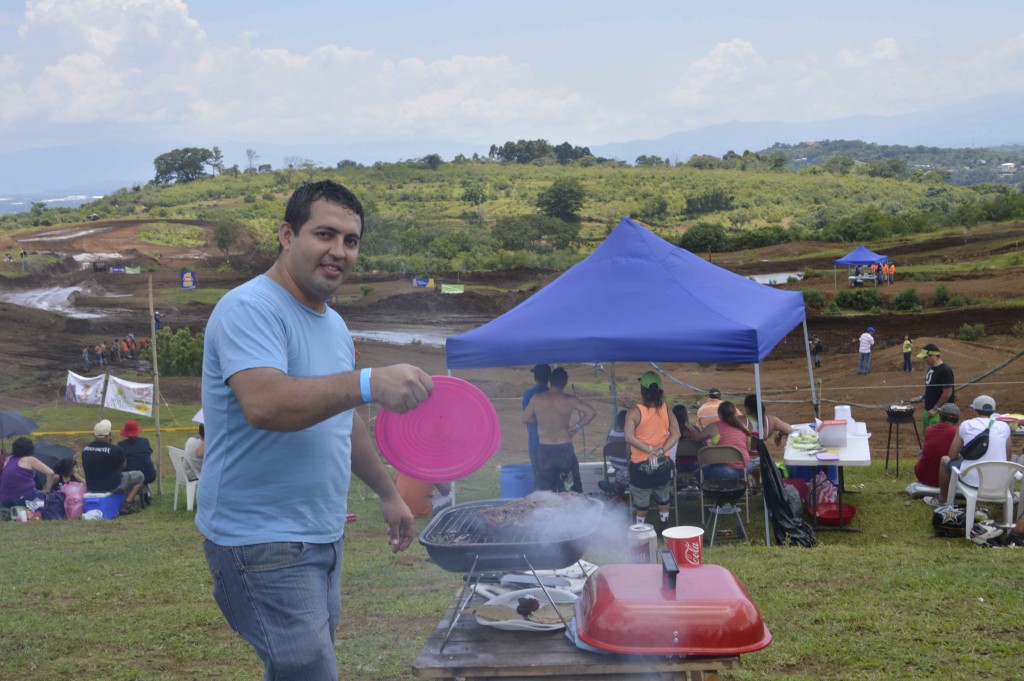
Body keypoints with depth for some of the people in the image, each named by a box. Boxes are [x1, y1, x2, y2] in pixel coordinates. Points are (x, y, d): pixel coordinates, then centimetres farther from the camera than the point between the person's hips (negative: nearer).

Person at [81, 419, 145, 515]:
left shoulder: (85, 449, -5)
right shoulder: (115, 449, -20)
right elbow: (122, 466, 0)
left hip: (91, 487, 6)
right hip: (112, 486, -6)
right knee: (139, 476, 12)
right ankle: (128, 503, 0)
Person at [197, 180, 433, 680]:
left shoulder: (333, 324, 14)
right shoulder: (250, 309, -16)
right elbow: (263, 405, -33)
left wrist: (388, 493, 27)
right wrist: (368, 384, -41)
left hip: (322, 540, 9)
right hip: (262, 546, -9)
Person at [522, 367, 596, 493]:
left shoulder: (537, 398, -7)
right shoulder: (569, 400, -8)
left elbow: (525, 419, 4)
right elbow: (592, 412, -8)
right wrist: (576, 426, 0)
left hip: (544, 450, 1)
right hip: (565, 449, -1)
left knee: (546, 490, 9)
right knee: (573, 487, 13)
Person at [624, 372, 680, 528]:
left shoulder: (634, 412, -16)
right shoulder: (666, 410, -4)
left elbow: (629, 437, -25)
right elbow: (676, 434, -8)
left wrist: (649, 449, -19)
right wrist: (661, 451, -15)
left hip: (641, 464, -4)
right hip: (663, 463, 4)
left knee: (641, 503, 10)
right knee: (663, 498, 22)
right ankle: (664, 527, 33)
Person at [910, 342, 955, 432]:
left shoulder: (945, 370, -19)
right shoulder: (931, 369, 9)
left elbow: (948, 393, -21)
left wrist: (936, 408, -18)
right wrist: (921, 397, 11)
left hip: (940, 411, -9)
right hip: (929, 410, 10)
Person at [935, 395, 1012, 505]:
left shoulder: (965, 425, -1)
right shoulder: (1004, 427, 3)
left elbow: (952, 456, 6)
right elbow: (1008, 458, 12)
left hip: (971, 479, -2)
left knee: (945, 460, 29)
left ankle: (942, 500, 42)